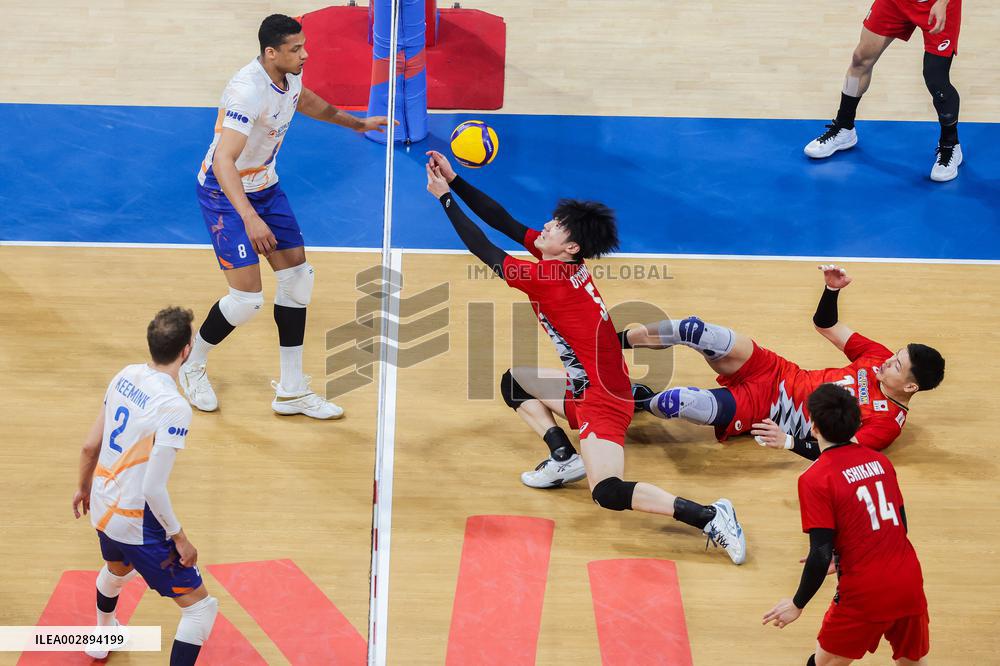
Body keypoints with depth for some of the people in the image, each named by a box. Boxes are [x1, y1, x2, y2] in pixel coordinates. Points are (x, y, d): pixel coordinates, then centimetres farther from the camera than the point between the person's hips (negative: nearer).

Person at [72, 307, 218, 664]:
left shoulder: (126, 376, -4)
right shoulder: (174, 407, -27)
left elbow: (90, 446, 6)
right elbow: (154, 488, -28)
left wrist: (84, 487, 24)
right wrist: (179, 538, -15)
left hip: (102, 509, 9)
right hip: (137, 523, -9)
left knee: (117, 570, 40)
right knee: (201, 607, -1)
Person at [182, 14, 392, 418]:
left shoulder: (290, 74, -5)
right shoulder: (247, 91, -32)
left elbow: (305, 101, 22)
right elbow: (223, 161, -40)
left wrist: (356, 123, 32)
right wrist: (249, 218, -49)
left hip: (265, 186, 9)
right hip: (225, 193, -9)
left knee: (298, 277, 5)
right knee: (247, 297, -12)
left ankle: (291, 392, 13)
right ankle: (192, 367, 16)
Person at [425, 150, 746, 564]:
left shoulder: (550, 278, -22)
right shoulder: (563, 262, 2)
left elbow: (486, 253, -15)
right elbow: (504, 223, 5)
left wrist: (445, 198, -8)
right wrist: (454, 181, 1)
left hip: (603, 403, -10)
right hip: (586, 390, 10)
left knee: (607, 493, -22)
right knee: (513, 383, 20)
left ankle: (710, 517, -19)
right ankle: (564, 457, 9)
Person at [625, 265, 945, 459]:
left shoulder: (887, 422, -17)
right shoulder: (881, 357, 1)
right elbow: (825, 324, 9)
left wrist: (788, 441, -41)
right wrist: (833, 288, -10)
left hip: (762, 409, -6)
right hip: (776, 373, 6)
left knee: (679, 402, -28)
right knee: (693, 330, -17)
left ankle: (640, 402, 9)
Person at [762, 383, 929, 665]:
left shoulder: (814, 479, -12)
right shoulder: (880, 461, 7)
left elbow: (821, 555, -15)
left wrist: (797, 604, -1)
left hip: (864, 595, -5)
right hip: (910, 584, 5)